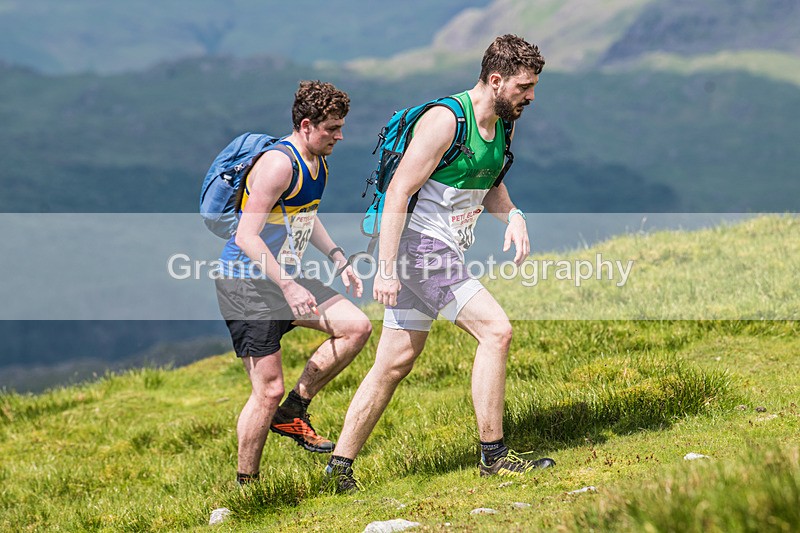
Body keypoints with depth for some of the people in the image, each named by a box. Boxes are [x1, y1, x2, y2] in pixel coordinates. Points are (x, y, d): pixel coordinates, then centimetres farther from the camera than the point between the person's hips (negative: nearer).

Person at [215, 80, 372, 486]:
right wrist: (288, 287, -29)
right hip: (246, 283, -9)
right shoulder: (279, 164, -21)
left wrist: (340, 261, 19)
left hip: (284, 277, 9)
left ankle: (293, 412, 6)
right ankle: (245, 486, 5)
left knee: (357, 326, -4)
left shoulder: (318, 164, 9)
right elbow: (246, 236, -25)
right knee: (268, 391, -9)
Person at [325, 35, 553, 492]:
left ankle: (340, 469, 17)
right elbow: (398, 193, -20)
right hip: (419, 246, -9)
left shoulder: (500, 124, 10)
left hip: (444, 253, 9)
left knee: (395, 365, 11)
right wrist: (386, 269, -23)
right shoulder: (444, 121, -18)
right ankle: (493, 454, -10)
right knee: (496, 330, -16)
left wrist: (513, 215, 2)